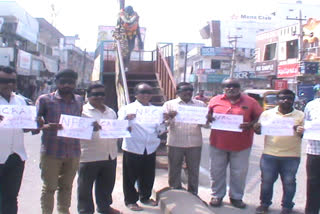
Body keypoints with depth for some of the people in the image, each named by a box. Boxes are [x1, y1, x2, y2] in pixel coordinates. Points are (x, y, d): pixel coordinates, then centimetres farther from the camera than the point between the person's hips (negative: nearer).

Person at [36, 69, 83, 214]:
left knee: (67, 186, 15)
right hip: (51, 152, -3)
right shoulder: (45, 99, -1)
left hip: (73, 152, 4)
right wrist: (46, 126, -24)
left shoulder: (79, 101, 11)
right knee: (50, 187, 4)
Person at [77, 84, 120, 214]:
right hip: (89, 156, -6)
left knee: (107, 184, 18)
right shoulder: (83, 111, -4)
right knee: (85, 186, 6)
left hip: (110, 155, 6)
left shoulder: (111, 112, 16)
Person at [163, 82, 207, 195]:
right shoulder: (169, 104, 7)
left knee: (194, 171, 9)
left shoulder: (200, 104, 11)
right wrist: (169, 117, -21)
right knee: (174, 170, 7)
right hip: (175, 143, -1)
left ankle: (193, 195, 23)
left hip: (195, 143, 1)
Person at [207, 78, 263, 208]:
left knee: (239, 173, 9)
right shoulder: (215, 100, 3)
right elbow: (208, 114, 14)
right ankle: (217, 195, 27)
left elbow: (260, 117, 2)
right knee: (217, 171, 10)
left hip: (241, 145, -1)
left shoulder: (250, 102, -1)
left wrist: (251, 124, -17)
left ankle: (236, 197, 27)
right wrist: (208, 117, -10)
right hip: (218, 143, 1)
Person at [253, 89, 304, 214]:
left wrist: (301, 132, -19)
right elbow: (259, 131, 9)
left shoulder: (300, 116, 3)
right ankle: (264, 204, 26)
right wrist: (256, 128, -15)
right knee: (267, 180, 9)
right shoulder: (267, 114, 6)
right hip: (269, 154, 1)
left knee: (289, 182, 8)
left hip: (291, 156, 0)